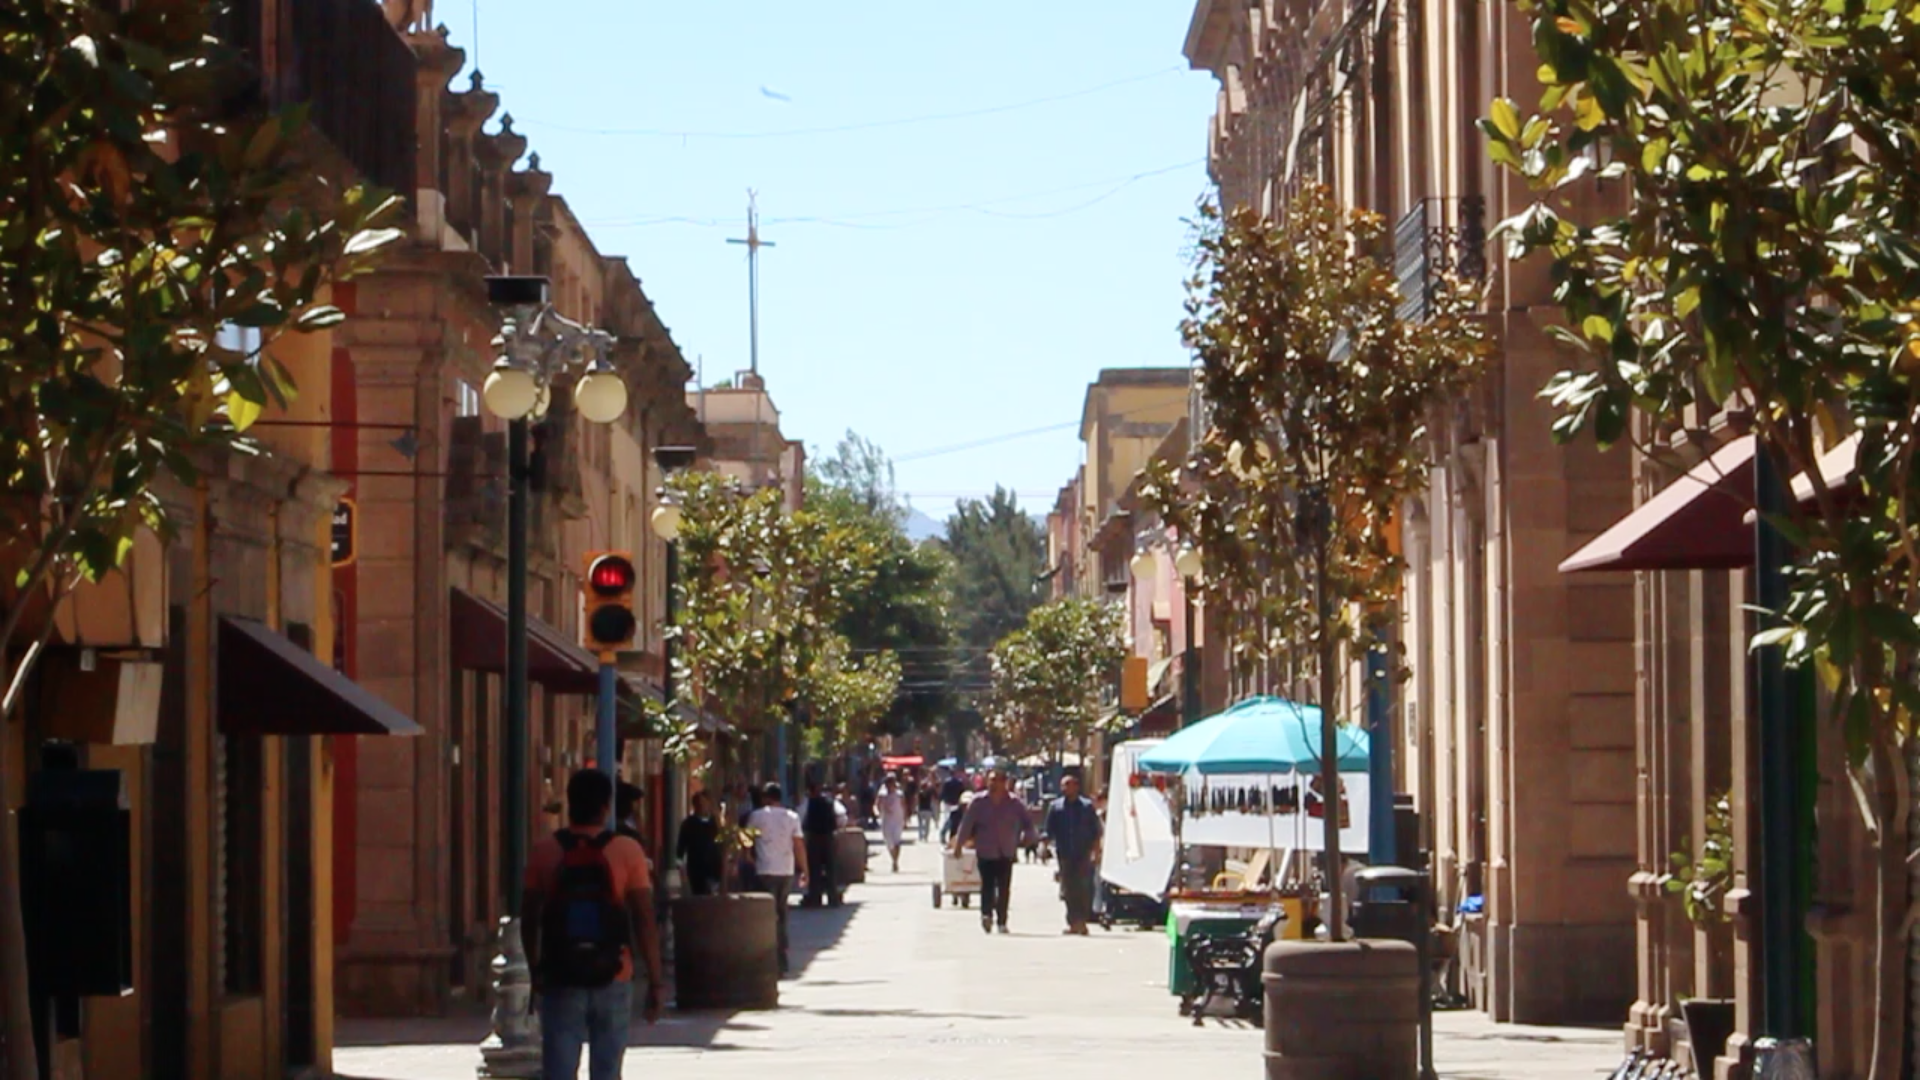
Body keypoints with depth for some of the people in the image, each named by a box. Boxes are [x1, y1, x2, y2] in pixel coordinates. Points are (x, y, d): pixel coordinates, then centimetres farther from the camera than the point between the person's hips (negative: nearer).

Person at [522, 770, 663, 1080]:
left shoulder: (544, 853, -2)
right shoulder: (627, 852, -5)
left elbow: (529, 919, 4)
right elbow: (644, 921, -7)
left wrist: (536, 971, 18)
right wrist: (655, 981, -1)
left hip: (561, 983, 0)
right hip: (612, 981, 0)